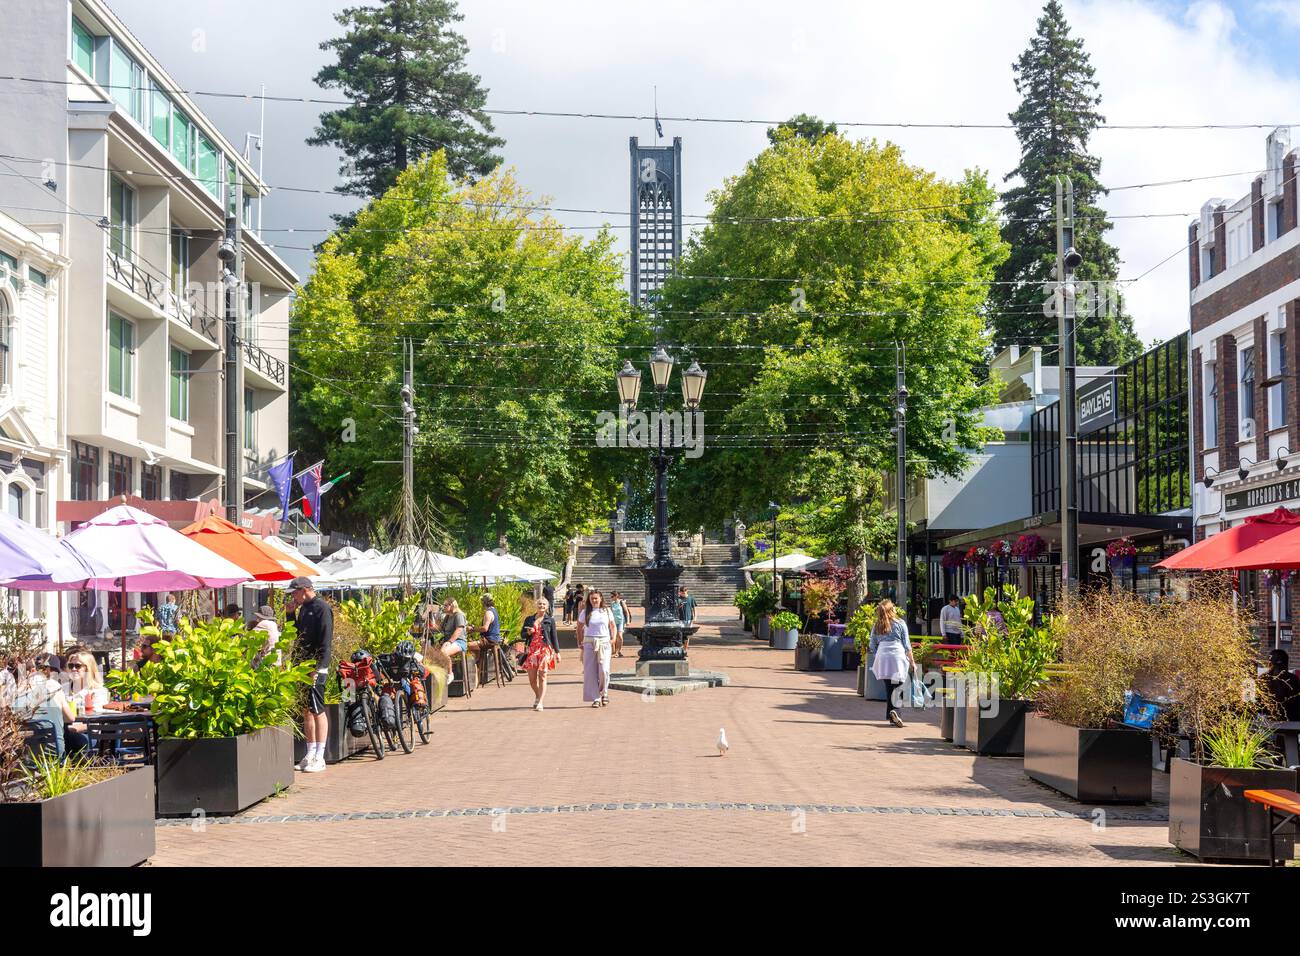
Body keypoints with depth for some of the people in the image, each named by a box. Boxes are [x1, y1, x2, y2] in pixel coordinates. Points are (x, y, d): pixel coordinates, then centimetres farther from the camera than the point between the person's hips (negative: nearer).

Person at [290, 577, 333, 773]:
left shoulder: (321, 608, -10)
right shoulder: (303, 608, 17)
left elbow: (325, 641, -16)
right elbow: (296, 634, 21)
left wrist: (318, 667, -21)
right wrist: (291, 613, 10)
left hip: (316, 668, -9)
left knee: (317, 711, -5)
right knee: (306, 712, 10)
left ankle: (319, 758, -1)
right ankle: (310, 755, 16)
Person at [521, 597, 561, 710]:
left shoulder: (550, 620, 7)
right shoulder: (529, 619, 13)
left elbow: (554, 637, 8)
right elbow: (522, 633, 16)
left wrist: (557, 652, 4)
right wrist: (528, 633, -7)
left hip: (545, 650, -2)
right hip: (532, 649, 2)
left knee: (542, 677, -8)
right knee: (532, 678, 2)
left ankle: (540, 703, -11)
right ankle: (537, 696, 29)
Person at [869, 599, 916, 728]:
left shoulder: (876, 626, 11)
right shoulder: (900, 624, 3)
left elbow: (872, 647, 12)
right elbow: (907, 645, 4)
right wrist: (912, 661, 9)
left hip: (882, 658, 3)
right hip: (898, 656, -3)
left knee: (888, 687, 8)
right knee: (898, 686, -2)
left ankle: (890, 716, 7)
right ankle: (894, 711, -22)